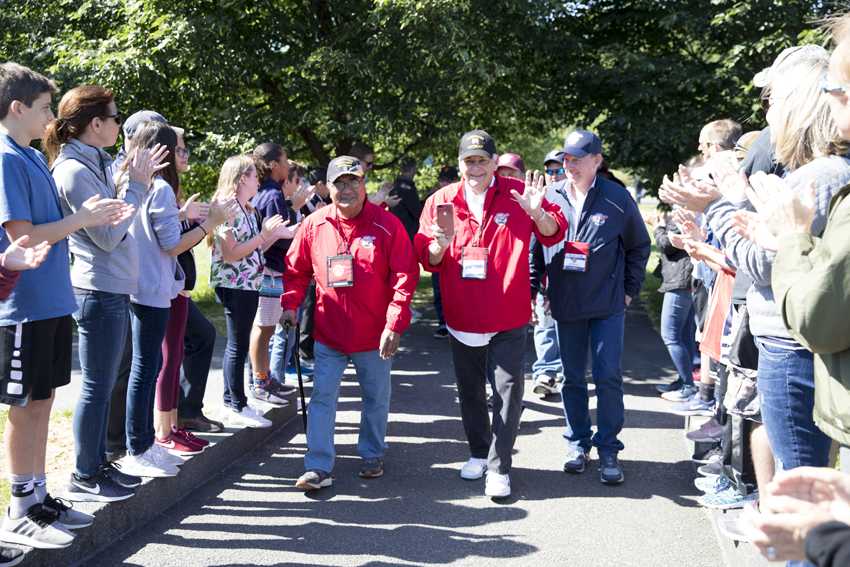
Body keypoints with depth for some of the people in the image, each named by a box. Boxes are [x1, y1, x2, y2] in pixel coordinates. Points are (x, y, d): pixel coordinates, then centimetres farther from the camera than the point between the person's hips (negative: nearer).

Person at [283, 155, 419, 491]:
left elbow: (405, 277, -11)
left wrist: (395, 324, -16)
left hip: (374, 335, -1)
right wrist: (290, 304, -2)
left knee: (376, 398, 14)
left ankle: (372, 455, 32)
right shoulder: (314, 225, -1)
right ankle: (318, 467, 5)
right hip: (328, 333, 2)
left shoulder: (387, 225, -10)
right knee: (322, 398, 1)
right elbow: (296, 270, 10)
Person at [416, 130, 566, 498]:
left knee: (508, 390, -4)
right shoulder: (441, 201, 0)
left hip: (508, 318, -3)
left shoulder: (517, 194, -4)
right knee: (470, 391, 16)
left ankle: (500, 467, 5)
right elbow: (427, 259, 2)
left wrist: (537, 212, -23)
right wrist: (440, 244, -20)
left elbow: (555, 234, -3)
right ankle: (478, 453, 34)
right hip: (462, 316, 3)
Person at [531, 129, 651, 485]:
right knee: (572, 377, 10)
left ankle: (608, 449, 7)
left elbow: (639, 246, 8)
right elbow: (535, 246, 8)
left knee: (608, 375, -4)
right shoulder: (551, 197, 0)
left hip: (608, 305, -2)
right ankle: (577, 442, 23)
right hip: (565, 305, 2)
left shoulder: (617, 199, -4)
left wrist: (629, 290, 4)